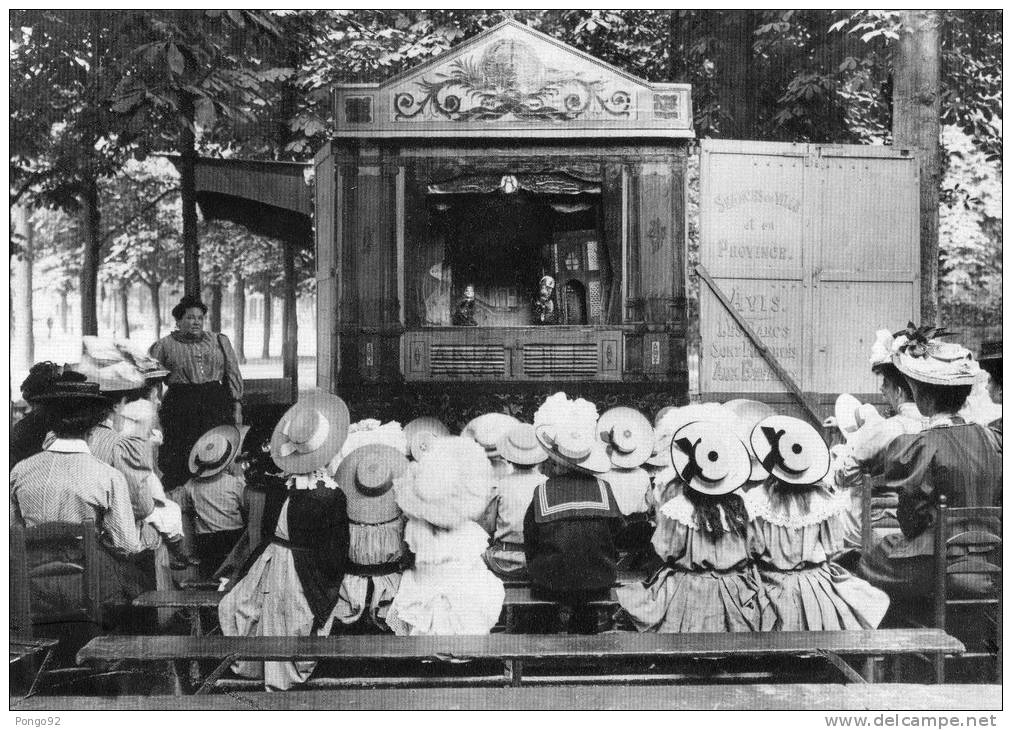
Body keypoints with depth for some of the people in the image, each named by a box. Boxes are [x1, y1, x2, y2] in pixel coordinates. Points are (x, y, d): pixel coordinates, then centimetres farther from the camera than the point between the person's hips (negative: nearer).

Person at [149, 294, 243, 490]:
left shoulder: (219, 341, 15)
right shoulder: (165, 345, 8)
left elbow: (233, 375, 14)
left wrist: (237, 406, 7)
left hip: (217, 406, 2)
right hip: (180, 408, -2)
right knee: (178, 469, -6)